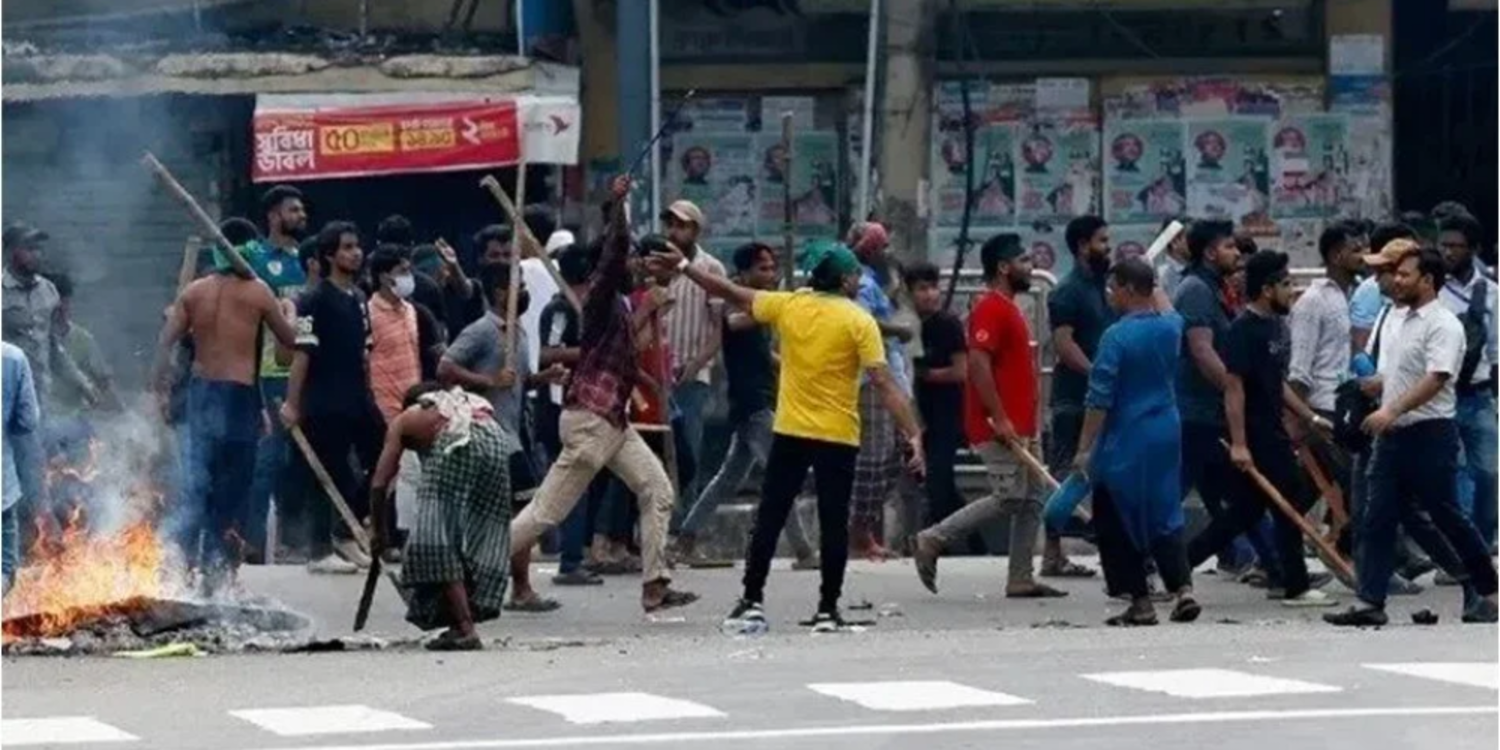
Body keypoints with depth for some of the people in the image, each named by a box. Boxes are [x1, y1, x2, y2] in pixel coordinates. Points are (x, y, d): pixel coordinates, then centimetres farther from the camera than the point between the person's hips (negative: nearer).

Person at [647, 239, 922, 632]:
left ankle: (752, 602, 8)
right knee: (834, 524, 5)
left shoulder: (788, 305, 1)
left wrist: (683, 266, 23)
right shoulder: (859, 322, -8)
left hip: (789, 433, 3)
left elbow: (733, 293, 12)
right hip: (838, 437, -2)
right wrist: (913, 434, -13)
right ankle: (828, 610, 5)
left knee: (768, 519, 9)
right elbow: (884, 384, -14)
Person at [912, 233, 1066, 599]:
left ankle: (1021, 579, 9)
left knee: (1032, 498, 8)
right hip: (998, 427, -10)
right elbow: (978, 363, -23)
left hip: (1017, 427, 10)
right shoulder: (991, 309, -14)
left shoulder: (1009, 309, 18)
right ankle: (933, 541, -4)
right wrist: (999, 418, -25)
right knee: (1008, 497, -11)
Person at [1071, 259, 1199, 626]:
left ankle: (1141, 602, 3)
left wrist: (1084, 449, -12)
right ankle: (1183, 588, -2)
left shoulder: (1116, 337, -16)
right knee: (1165, 515, 13)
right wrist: (1155, 284, 43)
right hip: (1167, 435, 6)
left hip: (1125, 443, -6)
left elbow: (1099, 400, -16)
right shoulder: (1170, 327, 2)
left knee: (1118, 524, 4)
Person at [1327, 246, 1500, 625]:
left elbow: (1436, 379, -24)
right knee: (1376, 520, 1)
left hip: (1430, 434, -8)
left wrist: (1392, 411, -30)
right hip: (1393, 434, 8)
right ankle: (1370, 602, 0)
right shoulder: (1395, 320, 14)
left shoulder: (1443, 324, -12)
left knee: (1448, 518, 1)